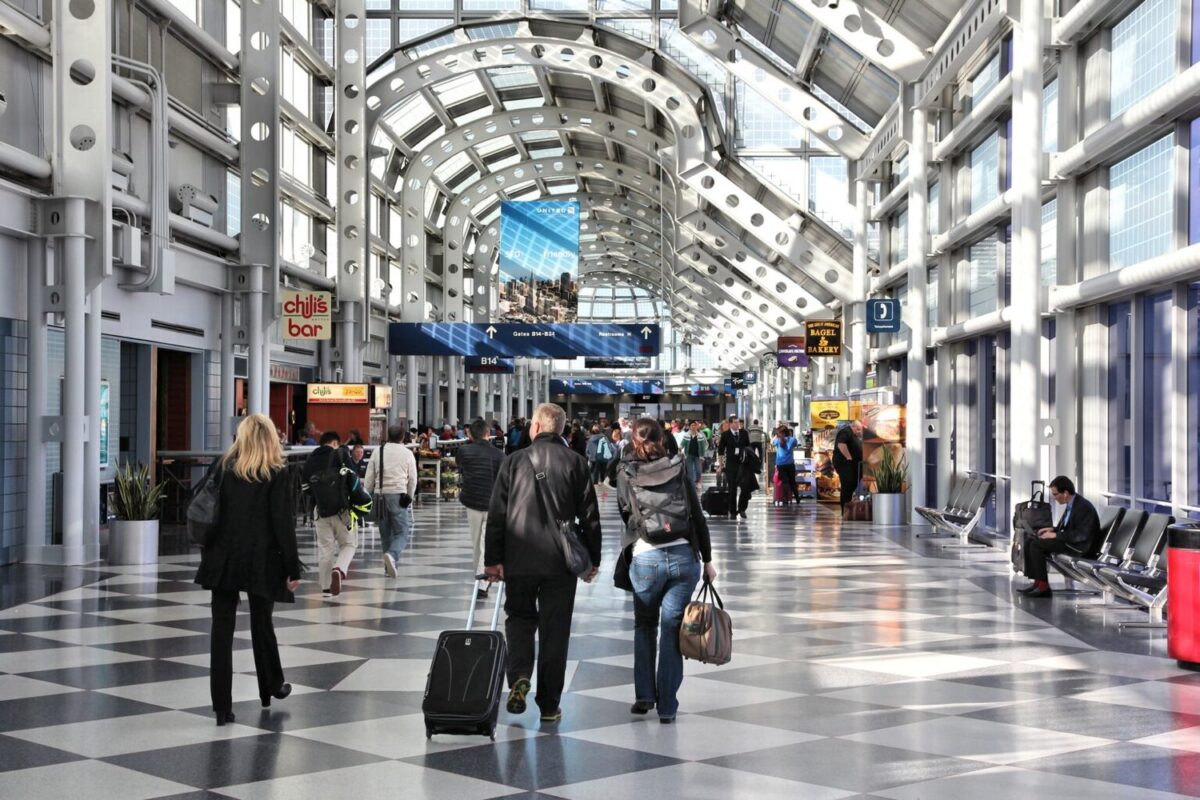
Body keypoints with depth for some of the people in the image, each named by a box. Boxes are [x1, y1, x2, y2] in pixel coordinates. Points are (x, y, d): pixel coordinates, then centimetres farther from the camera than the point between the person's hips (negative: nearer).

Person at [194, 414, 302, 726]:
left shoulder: (223, 468, 3)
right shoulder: (277, 475, -6)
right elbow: (283, 525, -9)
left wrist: (209, 556, 12)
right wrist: (293, 569, -5)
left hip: (223, 560, 2)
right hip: (261, 562, -1)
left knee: (222, 631, 2)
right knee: (261, 624, 16)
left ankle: (222, 707, 2)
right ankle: (272, 687, 34)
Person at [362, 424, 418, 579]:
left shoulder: (378, 451, 7)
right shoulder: (407, 453, 1)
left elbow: (369, 477, 6)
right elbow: (413, 479, 4)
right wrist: (409, 496, 19)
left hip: (380, 495, 3)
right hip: (398, 495, -3)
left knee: (385, 532, 15)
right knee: (402, 532, 0)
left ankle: (388, 566, 18)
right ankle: (392, 555, -27)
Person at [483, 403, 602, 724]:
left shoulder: (515, 461, 0)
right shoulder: (575, 462, 1)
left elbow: (497, 514, -2)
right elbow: (590, 516, 1)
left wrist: (493, 558, 3)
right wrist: (593, 559, 9)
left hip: (520, 560, 0)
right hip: (560, 563, 0)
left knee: (519, 617, 17)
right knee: (555, 630, 8)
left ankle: (519, 677, -7)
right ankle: (549, 705, 12)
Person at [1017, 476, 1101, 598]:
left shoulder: (1083, 507, -21)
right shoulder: (1071, 504, 8)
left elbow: (1080, 535, -26)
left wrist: (1055, 535, -21)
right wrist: (1052, 529, 4)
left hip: (1080, 545, -10)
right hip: (1069, 539, 10)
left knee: (1037, 545, -21)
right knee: (1029, 541, 1)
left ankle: (1043, 587, -16)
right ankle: (1037, 582, -3)